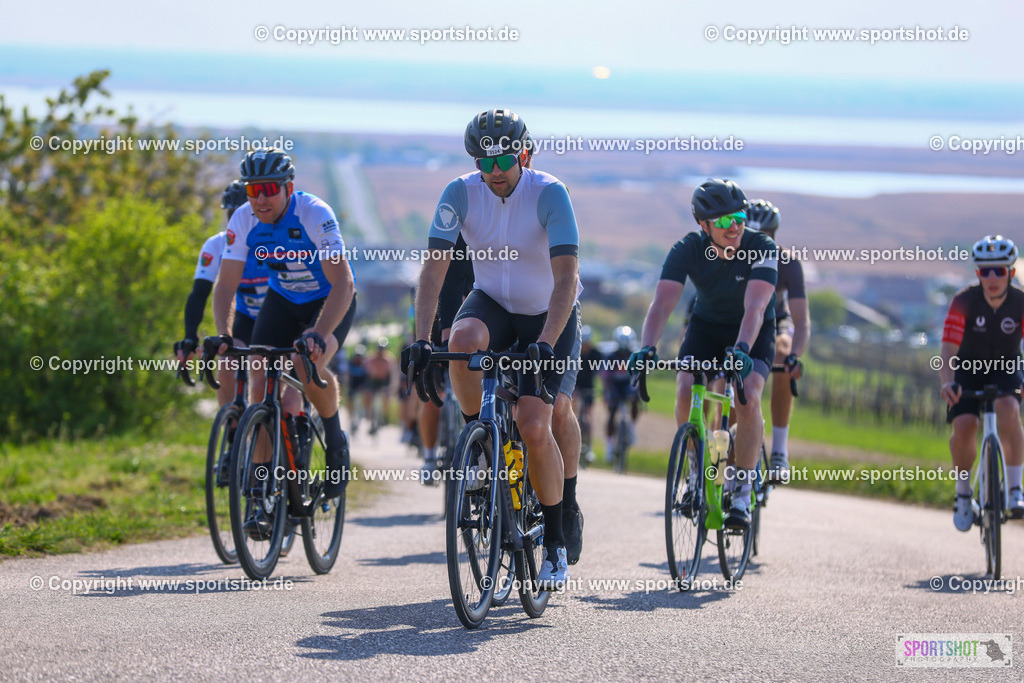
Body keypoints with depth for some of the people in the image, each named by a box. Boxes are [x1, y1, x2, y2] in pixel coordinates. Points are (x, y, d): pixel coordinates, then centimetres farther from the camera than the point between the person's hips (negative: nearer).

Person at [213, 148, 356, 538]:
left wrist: (318, 334, -49)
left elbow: (342, 283, -36)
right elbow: (226, 285, -14)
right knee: (262, 383, -13)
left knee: (309, 364, -33)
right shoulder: (244, 221, -18)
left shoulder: (315, 215, -31)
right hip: (283, 299, 4)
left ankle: (335, 440, -2)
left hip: (330, 301, -4)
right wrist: (223, 336, -31)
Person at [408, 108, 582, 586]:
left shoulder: (549, 194, -24)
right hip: (493, 303, 3)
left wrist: (546, 343, -43)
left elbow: (566, 277, -31)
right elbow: (434, 268, -18)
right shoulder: (461, 194, -15)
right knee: (464, 340, -35)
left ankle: (556, 541, 1)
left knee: (535, 426, -17)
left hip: (549, 314, -3)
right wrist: (421, 339, -30)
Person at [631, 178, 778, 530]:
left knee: (748, 399, -27)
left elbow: (755, 308, -40)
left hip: (754, 331, -2)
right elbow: (662, 303, -32)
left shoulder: (762, 248, -28)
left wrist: (742, 350, -58)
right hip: (706, 326, 2)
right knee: (685, 393, -23)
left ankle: (742, 493, -14)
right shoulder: (687, 250, -23)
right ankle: (697, 469, 3)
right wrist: (647, 348, -49)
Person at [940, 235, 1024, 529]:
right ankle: (963, 493, 2)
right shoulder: (964, 301, -23)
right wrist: (947, 382, -48)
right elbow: (948, 349, -29)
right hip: (968, 369, 0)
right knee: (964, 426, -23)